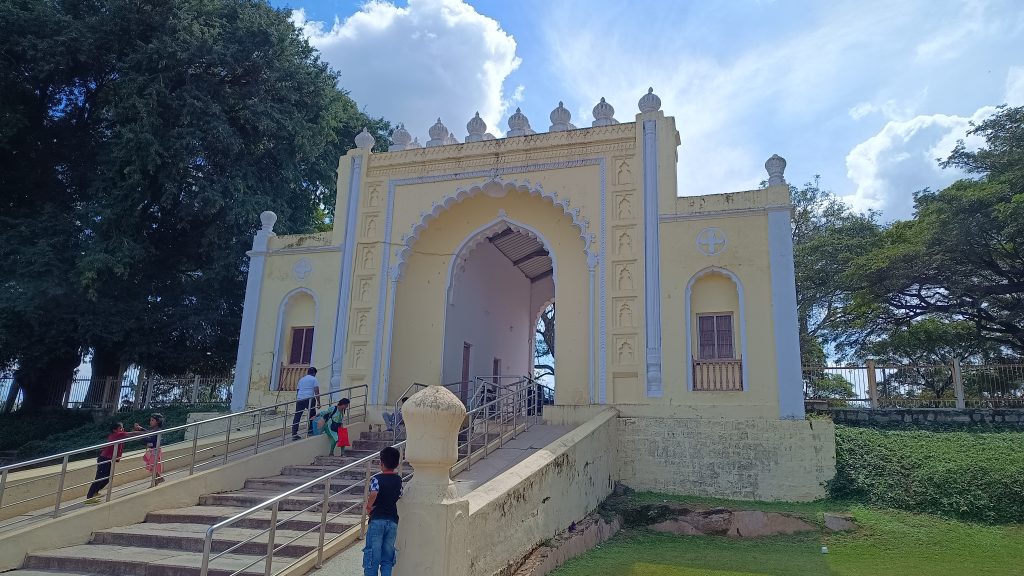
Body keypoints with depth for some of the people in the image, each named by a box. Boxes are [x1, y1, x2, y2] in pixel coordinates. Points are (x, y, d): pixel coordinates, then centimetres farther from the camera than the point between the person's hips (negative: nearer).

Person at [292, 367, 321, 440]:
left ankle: (294, 434, 2)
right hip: (309, 399, -4)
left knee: (297, 417, 4)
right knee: (312, 415, 14)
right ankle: (310, 431, 15)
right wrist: (318, 402, 0)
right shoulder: (314, 379, 6)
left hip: (299, 399, 4)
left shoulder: (301, 379, 22)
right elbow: (316, 392, -3)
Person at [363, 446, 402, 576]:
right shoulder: (399, 480, 6)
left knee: (372, 554, 4)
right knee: (388, 557, 10)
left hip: (377, 520, -4)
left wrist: (368, 508, -11)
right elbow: (400, 498, 8)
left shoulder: (377, 478, -9)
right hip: (393, 520, 4)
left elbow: (373, 494, -26)